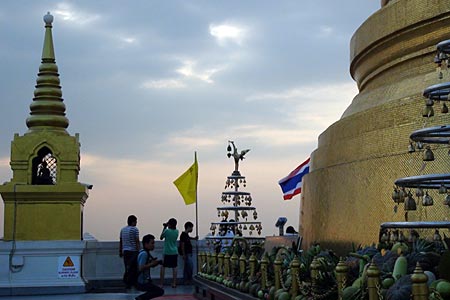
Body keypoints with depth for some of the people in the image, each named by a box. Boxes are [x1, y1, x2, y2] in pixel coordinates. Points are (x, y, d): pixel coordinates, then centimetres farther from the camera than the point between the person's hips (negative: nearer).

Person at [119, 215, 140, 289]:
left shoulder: (123, 229, 13)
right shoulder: (135, 229, -7)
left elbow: (120, 242, 15)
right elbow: (137, 241, -11)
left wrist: (120, 251, 20)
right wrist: (138, 251, -9)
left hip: (125, 251, 7)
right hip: (133, 251, -7)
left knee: (127, 268, 11)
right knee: (134, 269, -2)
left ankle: (126, 283, 11)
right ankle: (132, 283, -3)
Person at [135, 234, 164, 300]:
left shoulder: (147, 253, 11)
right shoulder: (144, 254, -20)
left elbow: (152, 265, 17)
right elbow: (141, 268, -28)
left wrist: (157, 262, 0)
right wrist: (152, 264, -22)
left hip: (144, 280, 10)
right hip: (142, 283, -10)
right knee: (160, 291, -10)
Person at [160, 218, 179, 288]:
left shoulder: (167, 231, -12)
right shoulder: (176, 231, 2)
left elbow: (161, 238, 2)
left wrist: (164, 228, 4)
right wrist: (166, 228, 13)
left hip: (167, 252, -4)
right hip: (174, 252, 4)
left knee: (163, 267, 6)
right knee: (174, 267, 5)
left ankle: (162, 283, 4)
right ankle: (174, 283, 3)